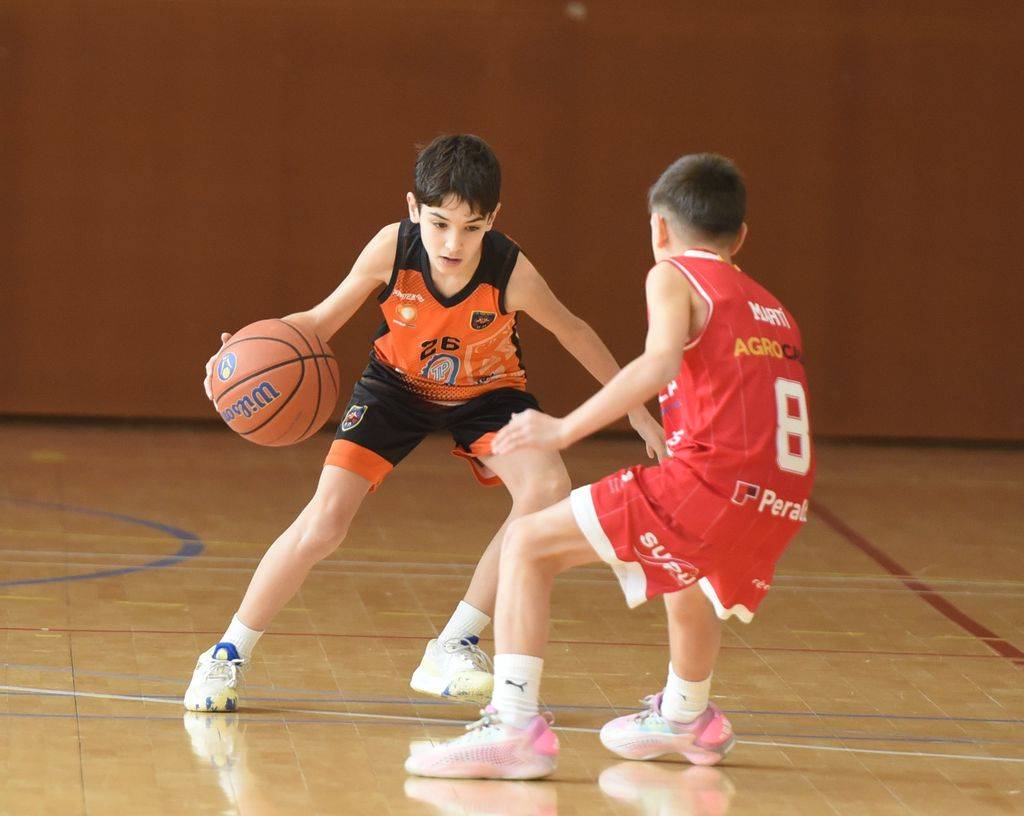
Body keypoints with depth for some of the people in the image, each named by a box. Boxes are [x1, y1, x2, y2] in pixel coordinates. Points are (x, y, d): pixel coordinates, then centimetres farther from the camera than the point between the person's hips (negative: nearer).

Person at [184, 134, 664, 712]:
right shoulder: (392, 249, -31)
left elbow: (574, 332, -12)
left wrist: (636, 409, -3)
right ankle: (229, 654, 7)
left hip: (486, 391, 0)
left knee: (548, 490, -27)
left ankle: (455, 646, -11)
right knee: (324, 522, -14)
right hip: (399, 384, 0)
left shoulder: (511, 274, -32)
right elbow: (323, 320, -16)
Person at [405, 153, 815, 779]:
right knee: (687, 576, 40)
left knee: (528, 545, -1)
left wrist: (564, 429, -16)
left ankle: (514, 724, -14)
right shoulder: (775, 310, 26)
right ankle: (684, 719, 61)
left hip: (710, 482, -8)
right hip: (781, 509, 8)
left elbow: (661, 363, -15)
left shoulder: (674, 277, 5)